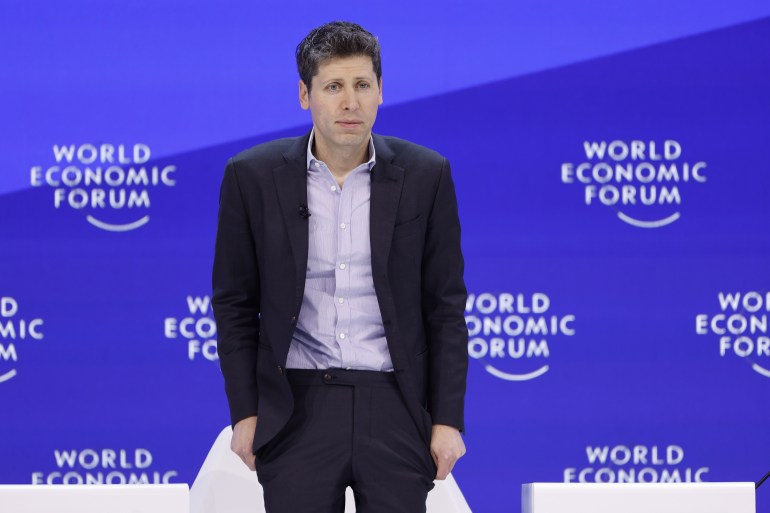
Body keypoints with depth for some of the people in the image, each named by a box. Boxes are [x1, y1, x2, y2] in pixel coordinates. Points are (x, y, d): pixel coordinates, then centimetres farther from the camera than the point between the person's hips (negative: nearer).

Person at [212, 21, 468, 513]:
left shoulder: (425, 175, 0)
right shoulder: (254, 176, -1)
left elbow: (445, 306, 4)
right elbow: (235, 304, 5)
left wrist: (448, 419, -1)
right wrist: (245, 412, 0)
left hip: (395, 407, 0)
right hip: (299, 411, 0)